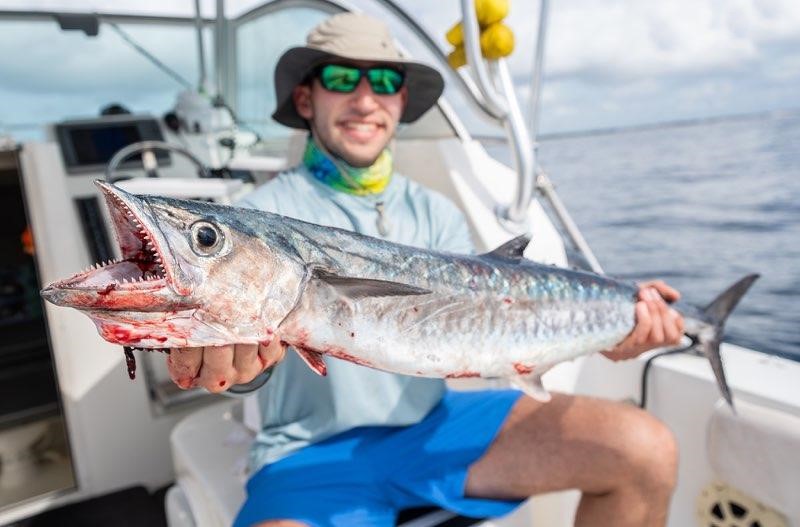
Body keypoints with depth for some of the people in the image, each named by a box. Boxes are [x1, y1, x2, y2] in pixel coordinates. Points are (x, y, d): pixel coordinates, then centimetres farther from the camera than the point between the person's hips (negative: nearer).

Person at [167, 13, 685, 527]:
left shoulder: (435, 213, 5)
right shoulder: (263, 213, -5)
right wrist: (210, 350, -43)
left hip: (435, 423, 3)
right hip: (314, 451, -2)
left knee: (645, 449, -12)